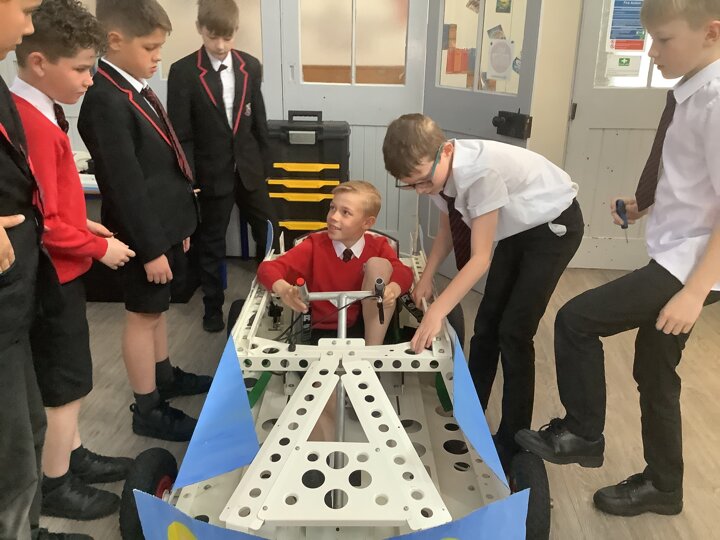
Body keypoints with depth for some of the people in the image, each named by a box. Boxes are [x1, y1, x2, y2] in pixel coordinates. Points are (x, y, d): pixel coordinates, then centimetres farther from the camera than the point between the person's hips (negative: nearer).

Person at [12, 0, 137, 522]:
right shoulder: (32, 125, -25)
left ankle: (73, 456, 39)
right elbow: (43, 224, -25)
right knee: (66, 382, 6)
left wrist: (83, 222, 5)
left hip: (61, 269, 9)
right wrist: (100, 247, -13)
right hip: (52, 276, -9)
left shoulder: (37, 112, 6)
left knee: (69, 377, 21)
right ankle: (56, 486, 25)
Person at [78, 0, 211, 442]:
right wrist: (150, 247, -19)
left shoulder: (138, 89, 10)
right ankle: (147, 409, 19)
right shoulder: (106, 100, -20)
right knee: (143, 315, 4)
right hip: (145, 233, -9)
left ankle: (164, 376, 41)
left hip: (166, 224, 9)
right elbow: (125, 185, -22)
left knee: (158, 307, 22)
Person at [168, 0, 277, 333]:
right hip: (212, 173, -3)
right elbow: (181, 134, -9)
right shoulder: (183, 72, -9)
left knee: (270, 234, 10)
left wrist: (263, 165, 10)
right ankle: (213, 308, 27)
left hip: (248, 169, 3)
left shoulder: (250, 67, 3)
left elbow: (259, 121, 9)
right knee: (211, 244, 10)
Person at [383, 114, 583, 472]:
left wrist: (437, 312, -39)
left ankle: (511, 443, 7)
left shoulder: (481, 170, -38)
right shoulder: (436, 172, -16)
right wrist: (427, 277, -6)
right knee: (487, 322, 9)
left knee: (514, 331, -10)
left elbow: (480, 258, -35)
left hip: (554, 225, -7)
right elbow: (449, 228, 2)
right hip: (517, 228, 7)